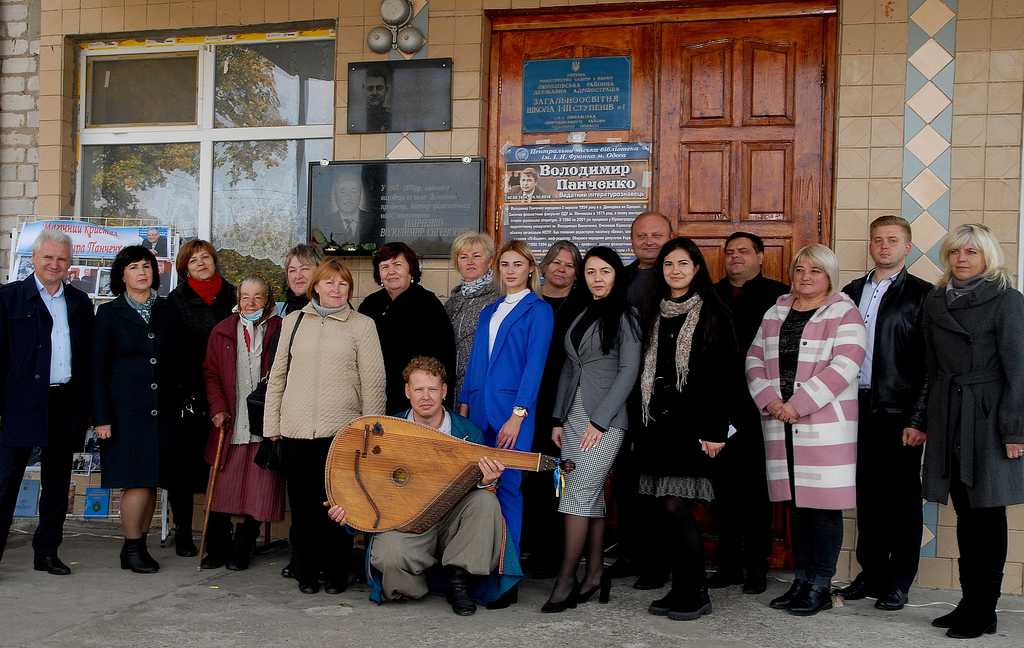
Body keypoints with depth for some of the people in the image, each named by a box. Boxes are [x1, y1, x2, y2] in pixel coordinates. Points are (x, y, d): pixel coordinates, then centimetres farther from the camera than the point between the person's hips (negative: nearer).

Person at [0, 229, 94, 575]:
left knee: (57, 482, 11)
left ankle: (47, 552, 21)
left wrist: (86, 405, 5)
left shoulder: (79, 302, 12)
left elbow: (87, 356, 11)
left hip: (66, 404, 4)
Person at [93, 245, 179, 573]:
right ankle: (132, 548, 6)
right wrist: (102, 417, -7)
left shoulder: (167, 312, 10)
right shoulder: (110, 313, 2)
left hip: (162, 409, 3)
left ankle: (139, 546, 16)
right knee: (136, 481, -7)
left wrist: (178, 403, 4)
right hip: (126, 408, -3)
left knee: (151, 481, 5)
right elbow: (99, 368, -1)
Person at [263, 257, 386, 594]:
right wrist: (272, 424, 10)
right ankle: (306, 572, 19)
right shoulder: (294, 321, 12)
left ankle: (337, 573, 12)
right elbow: (278, 375, 15)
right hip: (295, 428, 3)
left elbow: (373, 381, 3)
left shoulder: (362, 325, 4)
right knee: (301, 504, 7)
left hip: (341, 428, -2)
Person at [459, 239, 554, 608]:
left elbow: (535, 365, -8)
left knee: (507, 488, -7)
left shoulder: (538, 311, 1)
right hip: (479, 410, 5)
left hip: (512, 411, -5)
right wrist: (464, 404, 9)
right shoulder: (489, 312, 19)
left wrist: (518, 414, -15)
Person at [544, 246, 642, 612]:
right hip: (573, 417, 6)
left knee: (579, 495, -10)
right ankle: (595, 574, 15)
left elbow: (628, 372, -10)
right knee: (592, 497, 9)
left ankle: (566, 579, -5)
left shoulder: (624, 315, -4)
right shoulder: (580, 315, 15)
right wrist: (558, 419, 11)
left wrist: (600, 421, -14)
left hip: (605, 418, -6)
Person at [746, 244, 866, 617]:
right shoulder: (776, 313, 15)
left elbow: (844, 366, -14)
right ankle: (801, 581, 20)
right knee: (796, 503, 11)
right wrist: (769, 401, -5)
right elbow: (754, 359, 12)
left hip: (825, 424, -5)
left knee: (823, 505, -1)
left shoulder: (843, 313, -3)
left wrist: (798, 404, -17)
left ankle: (820, 587, 8)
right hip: (781, 426, 5)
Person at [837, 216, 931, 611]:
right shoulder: (852, 292, 13)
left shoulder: (921, 295, -3)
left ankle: (898, 582, 14)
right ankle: (870, 573, 23)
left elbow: (929, 364, -7)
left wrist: (918, 420, -12)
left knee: (902, 497, 4)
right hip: (859, 408, 5)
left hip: (899, 412, -4)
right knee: (867, 493, 11)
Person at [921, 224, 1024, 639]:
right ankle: (969, 602, 17)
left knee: (987, 514, 1)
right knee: (965, 514, 9)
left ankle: (984, 612, 8)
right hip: (948, 416, 5)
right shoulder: (935, 301, 11)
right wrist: (928, 418, 10)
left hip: (988, 416, -5)